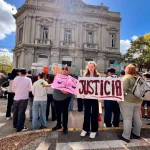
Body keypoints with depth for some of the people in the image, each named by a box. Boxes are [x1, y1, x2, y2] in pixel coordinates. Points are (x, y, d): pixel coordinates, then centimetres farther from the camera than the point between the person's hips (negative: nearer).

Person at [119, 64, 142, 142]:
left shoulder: (126, 78, -14)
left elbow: (124, 89, -21)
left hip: (128, 100, -8)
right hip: (138, 100, 8)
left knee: (127, 118, 0)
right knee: (137, 117, 18)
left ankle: (126, 136, 8)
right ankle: (137, 133, 34)